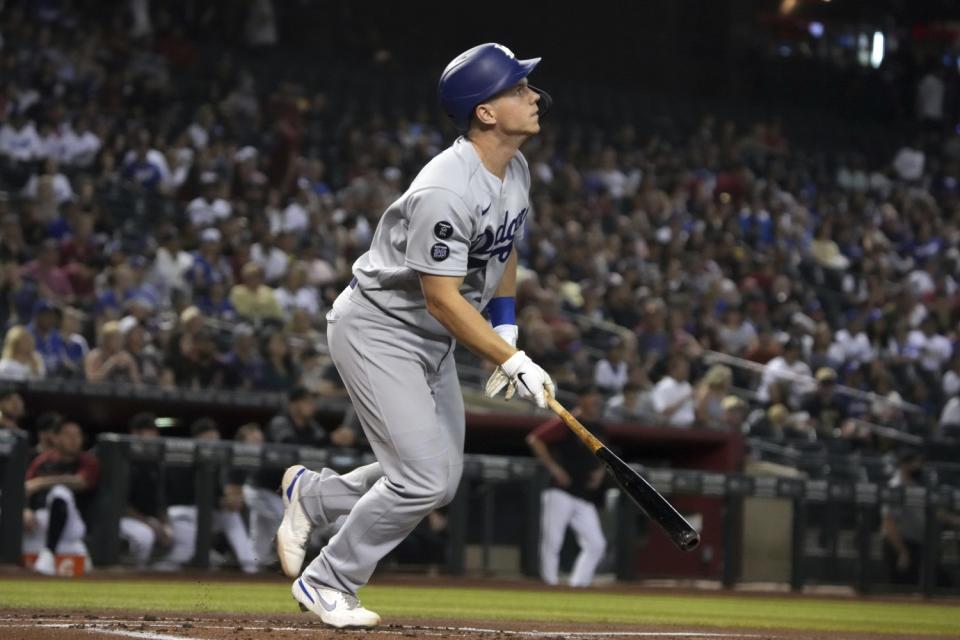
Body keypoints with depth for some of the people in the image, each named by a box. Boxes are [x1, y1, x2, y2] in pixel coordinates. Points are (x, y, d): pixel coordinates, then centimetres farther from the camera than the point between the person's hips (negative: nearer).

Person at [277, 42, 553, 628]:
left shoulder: (516, 170, 0)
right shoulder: (445, 192, -30)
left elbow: (505, 250, 17)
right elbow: (442, 299, -29)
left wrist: (505, 329, 8)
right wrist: (512, 361, -28)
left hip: (434, 341, 9)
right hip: (378, 330, -9)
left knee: (442, 480, 10)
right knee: (424, 478, -14)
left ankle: (310, 494, 31)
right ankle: (327, 585, 4)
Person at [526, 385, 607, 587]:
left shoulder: (598, 428, 15)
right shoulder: (566, 422, -7)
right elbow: (535, 439, -11)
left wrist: (600, 471, 8)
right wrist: (553, 467, -15)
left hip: (585, 497, 7)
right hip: (561, 492, -7)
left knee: (596, 544, -2)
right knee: (552, 541, -8)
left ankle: (578, 584, 2)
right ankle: (551, 584, -2)